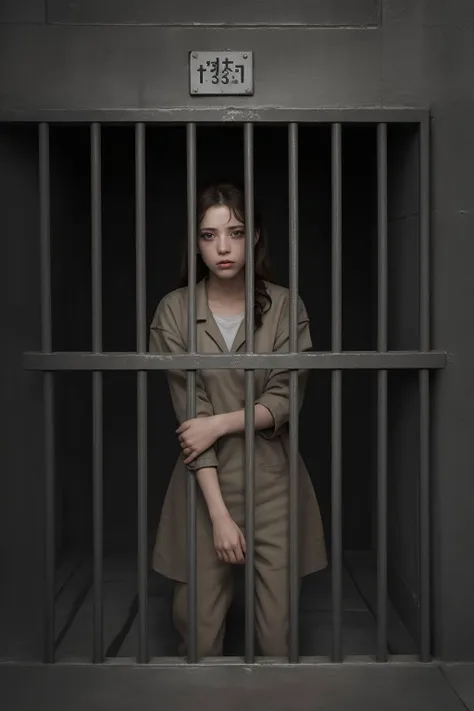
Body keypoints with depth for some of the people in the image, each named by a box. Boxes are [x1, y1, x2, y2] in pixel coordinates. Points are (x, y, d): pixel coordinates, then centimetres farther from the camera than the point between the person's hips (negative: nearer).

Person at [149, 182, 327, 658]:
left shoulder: (285, 306, -2)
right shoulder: (175, 310, -5)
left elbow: (285, 400, -3)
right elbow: (190, 415, -9)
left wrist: (220, 423, -17)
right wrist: (219, 513, -14)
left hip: (272, 482, 1)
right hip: (205, 485, 0)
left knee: (278, 634, 4)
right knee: (198, 632, 3)